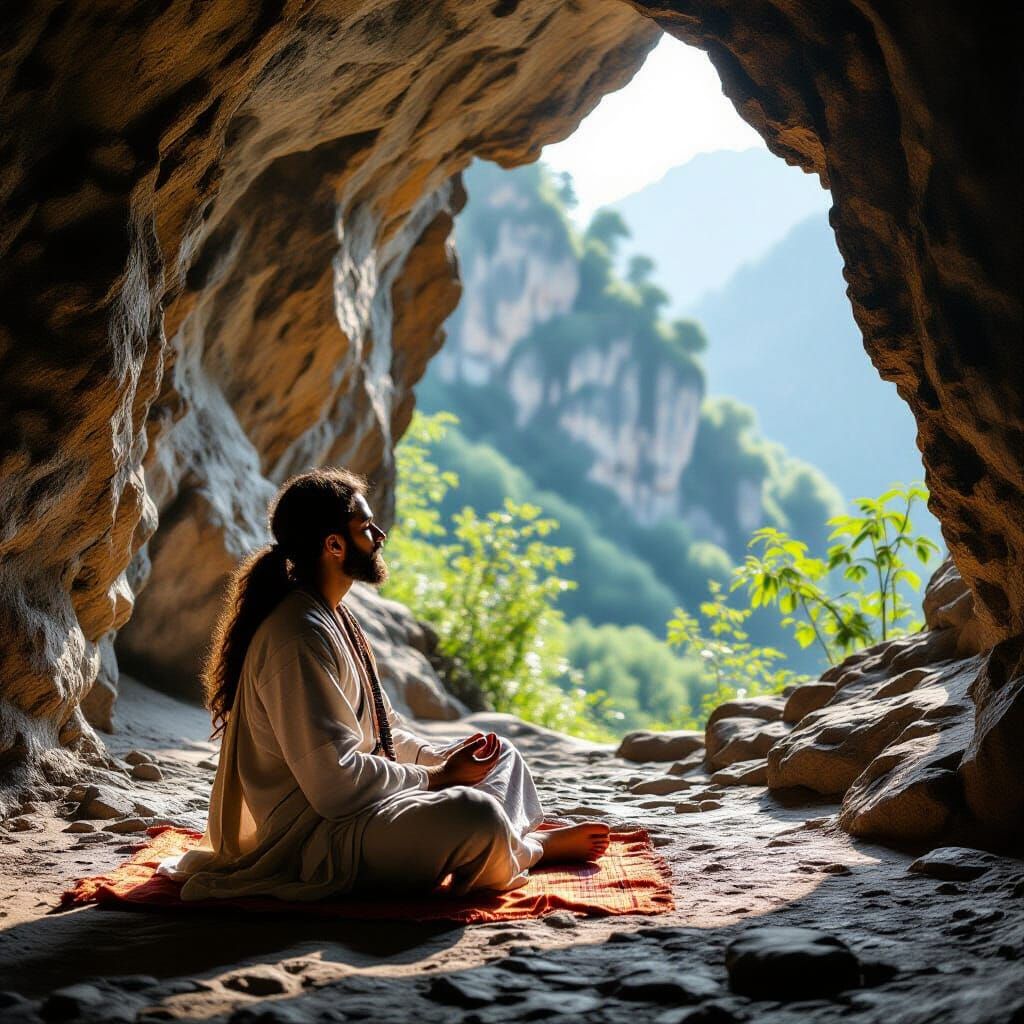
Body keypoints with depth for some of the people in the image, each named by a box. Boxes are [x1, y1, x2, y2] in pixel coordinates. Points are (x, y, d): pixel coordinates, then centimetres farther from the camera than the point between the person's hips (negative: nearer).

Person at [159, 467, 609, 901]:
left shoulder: (332, 617, 12)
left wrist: (440, 756, 1)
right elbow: (333, 780, -27)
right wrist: (437, 777, -16)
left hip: (354, 805, 11)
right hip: (310, 842, -11)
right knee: (477, 816, -29)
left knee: (499, 754, 17)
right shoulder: (300, 637, -22)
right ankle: (532, 849, 2)